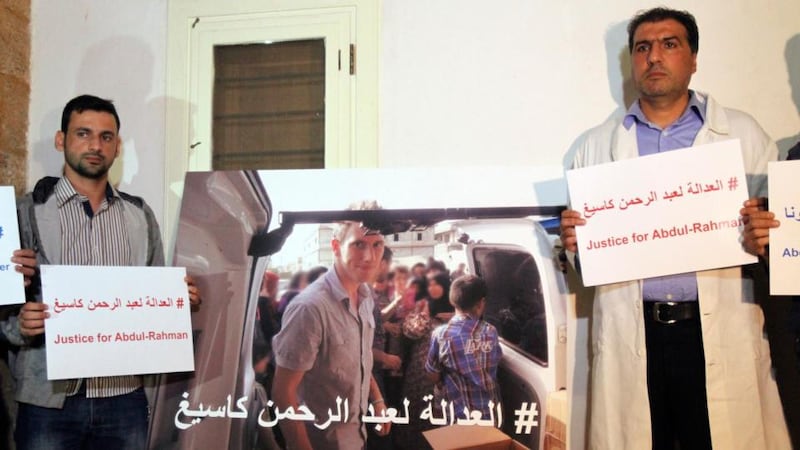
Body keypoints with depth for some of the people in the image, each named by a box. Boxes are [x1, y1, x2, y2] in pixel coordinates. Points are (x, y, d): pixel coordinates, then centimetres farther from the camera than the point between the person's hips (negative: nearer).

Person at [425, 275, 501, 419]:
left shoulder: (440, 335, -14)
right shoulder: (490, 332, -8)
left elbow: (434, 376, -5)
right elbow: (494, 365, 4)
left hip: (460, 414, -2)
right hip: (491, 411, 2)